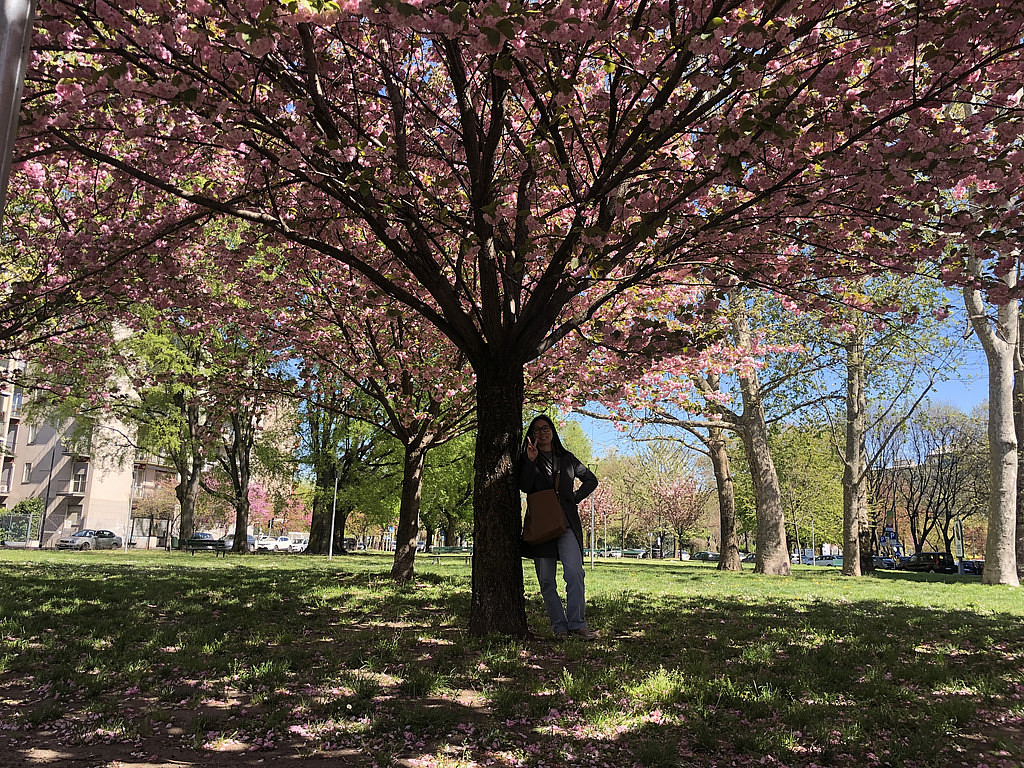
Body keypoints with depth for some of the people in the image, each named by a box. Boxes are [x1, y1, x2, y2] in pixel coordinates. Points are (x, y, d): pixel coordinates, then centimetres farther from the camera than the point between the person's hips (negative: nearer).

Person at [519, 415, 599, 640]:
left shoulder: (567, 459, 17)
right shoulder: (527, 458, 12)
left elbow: (591, 480, 27)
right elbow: (524, 487, -4)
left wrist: (576, 497, 12)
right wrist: (531, 461, -14)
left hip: (567, 524, 0)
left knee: (574, 573, -16)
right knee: (546, 581, -1)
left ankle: (577, 624, -13)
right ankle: (559, 626, 6)